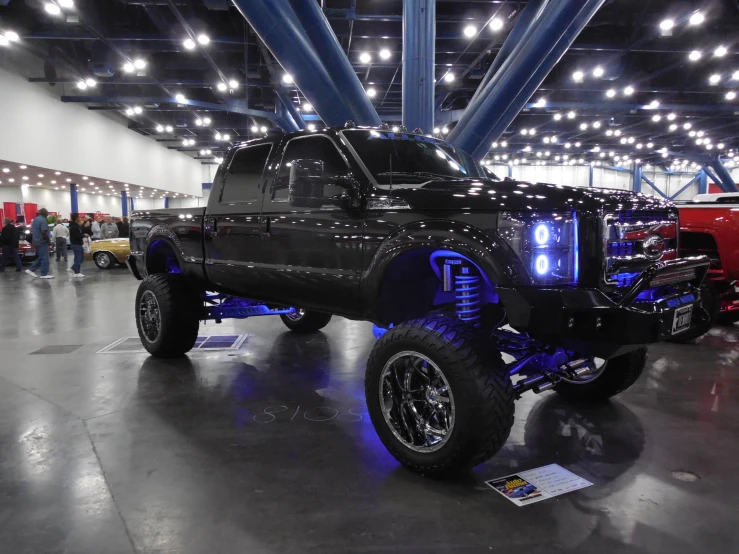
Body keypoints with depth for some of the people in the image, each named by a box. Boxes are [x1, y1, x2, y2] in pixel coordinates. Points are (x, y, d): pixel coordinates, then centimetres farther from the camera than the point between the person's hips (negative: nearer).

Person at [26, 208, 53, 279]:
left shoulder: (35, 219, 14)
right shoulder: (43, 220, -17)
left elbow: (32, 231, 22)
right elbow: (44, 232, -25)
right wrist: (48, 238, -12)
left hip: (37, 241, 10)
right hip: (42, 242, -10)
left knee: (41, 257, 18)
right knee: (44, 258, -4)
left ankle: (31, 269, 15)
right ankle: (44, 274, 0)